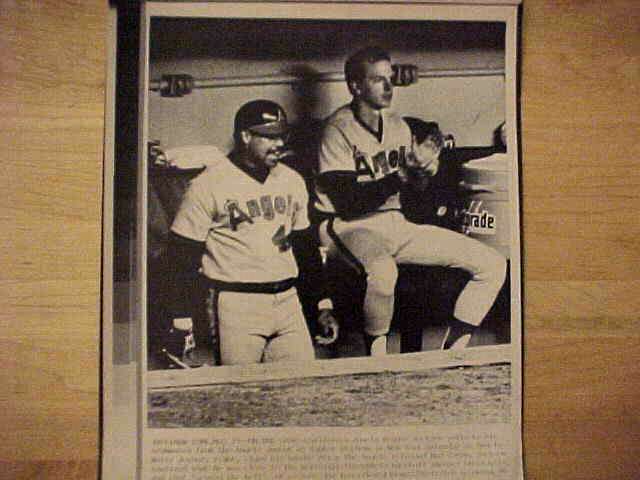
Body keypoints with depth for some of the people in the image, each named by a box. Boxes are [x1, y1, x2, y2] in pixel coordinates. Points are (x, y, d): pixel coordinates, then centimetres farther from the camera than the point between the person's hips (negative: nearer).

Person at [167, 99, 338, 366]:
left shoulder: (292, 181, 13)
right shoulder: (208, 185, -6)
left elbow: (306, 246, 18)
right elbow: (183, 252, -4)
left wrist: (323, 305, 16)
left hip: (288, 301, 5)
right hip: (236, 304, -5)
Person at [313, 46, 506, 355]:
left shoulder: (398, 125, 12)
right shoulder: (338, 130, -9)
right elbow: (350, 205, -18)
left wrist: (425, 169, -9)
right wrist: (403, 174, -24)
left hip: (394, 225, 7)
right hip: (349, 227, -7)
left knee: (492, 264, -2)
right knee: (383, 271, -43)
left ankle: (451, 353, 2)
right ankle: (376, 352, -16)